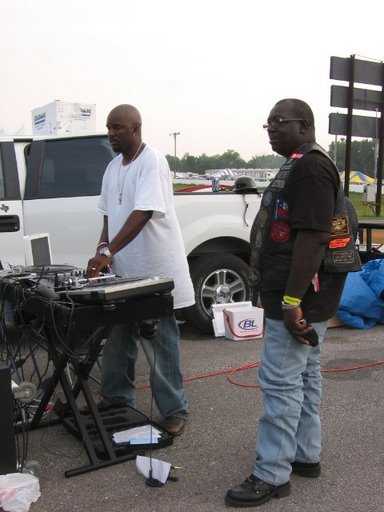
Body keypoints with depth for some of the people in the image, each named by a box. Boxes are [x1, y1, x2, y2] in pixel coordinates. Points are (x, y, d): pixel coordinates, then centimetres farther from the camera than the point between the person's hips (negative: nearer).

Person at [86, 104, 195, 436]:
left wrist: (108, 251, -30)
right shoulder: (113, 167, 11)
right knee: (118, 338, 16)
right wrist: (102, 250, 0)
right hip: (123, 271, 8)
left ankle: (174, 411, 14)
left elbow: (143, 213, -25)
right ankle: (116, 398, 33)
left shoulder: (152, 162, -14)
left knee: (160, 343, 1)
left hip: (154, 271, -8)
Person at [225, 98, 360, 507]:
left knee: (281, 383, -6)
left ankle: (271, 476, 4)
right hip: (304, 298, 11)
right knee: (303, 377, 17)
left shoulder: (309, 167, -16)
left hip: (296, 298, -11)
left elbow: (312, 237, -24)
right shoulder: (301, 167, 18)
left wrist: (291, 301, -25)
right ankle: (305, 456, 29)